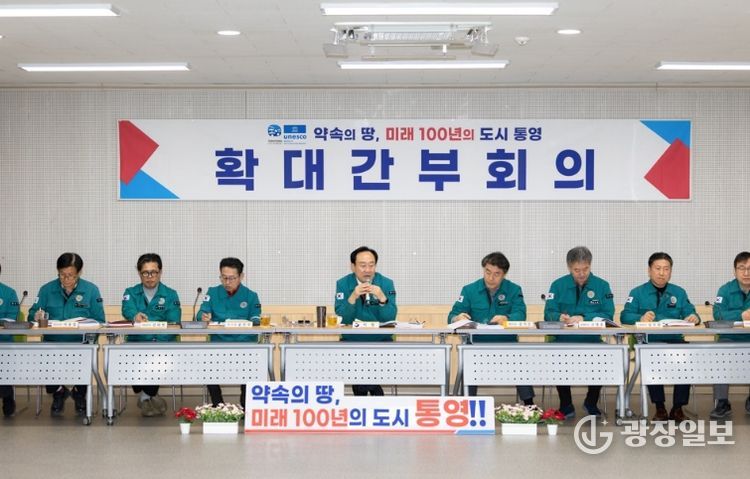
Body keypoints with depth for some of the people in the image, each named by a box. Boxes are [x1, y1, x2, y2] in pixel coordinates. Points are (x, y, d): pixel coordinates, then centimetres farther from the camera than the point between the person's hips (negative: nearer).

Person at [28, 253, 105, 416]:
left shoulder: (91, 290, 7)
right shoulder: (47, 290, 10)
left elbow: (99, 321, 3)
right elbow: (32, 314, 8)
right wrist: (37, 316, -15)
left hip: (81, 342, -1)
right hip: (53, 342, 1)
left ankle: (80, 394, 5)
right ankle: (58, 392, 6)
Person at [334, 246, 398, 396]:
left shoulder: (386, 283, 0)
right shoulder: (343, 284, 0)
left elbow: (390, 318, -8)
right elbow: (342, 319, -9)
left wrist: (382, 298, -24)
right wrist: (353, 297, -23)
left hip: (381, 340, 0)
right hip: (351, 340, 0)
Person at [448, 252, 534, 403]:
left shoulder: (514, 290, 7)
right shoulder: (469, 290, 8)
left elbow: (520, 315, -9)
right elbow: (453, 316, 2)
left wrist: (506, 318, -32)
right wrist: (458, 318, -24)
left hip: (506, 342, 0)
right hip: (477, 342, 0)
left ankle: (529, 405, -13)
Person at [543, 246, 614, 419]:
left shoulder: (602, 286, 5)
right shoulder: (558, 285, 6)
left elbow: (608, 315, -4)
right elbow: (549, 313, -1)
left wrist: (584, 318, -18)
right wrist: (560, 317, -24)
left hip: (592, 339, 0)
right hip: (563, 339, 0)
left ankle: (591, 402, 0)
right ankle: (566, 404, -7)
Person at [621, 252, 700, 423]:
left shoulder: (679, 293, 17)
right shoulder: (638, 293, 9)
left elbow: (690, 314, 7)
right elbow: (625, 316, -4)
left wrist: (694, 318, -18)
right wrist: (641, 317, -26)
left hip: (674, 341, 2)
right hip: (647, 342, -2)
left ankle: (678, 408, -16)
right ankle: (660, 408, -19)